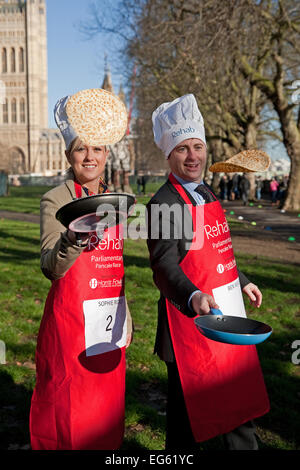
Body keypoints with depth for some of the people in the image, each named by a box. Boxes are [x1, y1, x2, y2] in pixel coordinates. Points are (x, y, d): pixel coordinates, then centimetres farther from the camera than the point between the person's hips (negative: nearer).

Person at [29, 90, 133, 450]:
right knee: (68, 412, 3)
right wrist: (73, 239, -41)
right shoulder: (56, 200, -8)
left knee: (107, 406, 14)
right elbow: (51, 268, -22)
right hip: (70, 320, -5)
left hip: (109, 319, 6)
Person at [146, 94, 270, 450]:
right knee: (189, 403, 8)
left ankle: (244, 446, 43)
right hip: (191, 318, -8)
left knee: (240, 395, 23)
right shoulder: (163, 204, -17)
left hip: (227, 314, 9)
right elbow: (164, 265, -27)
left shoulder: (206, 193, 10)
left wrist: (242, 282, 28)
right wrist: (194, 297, -43)